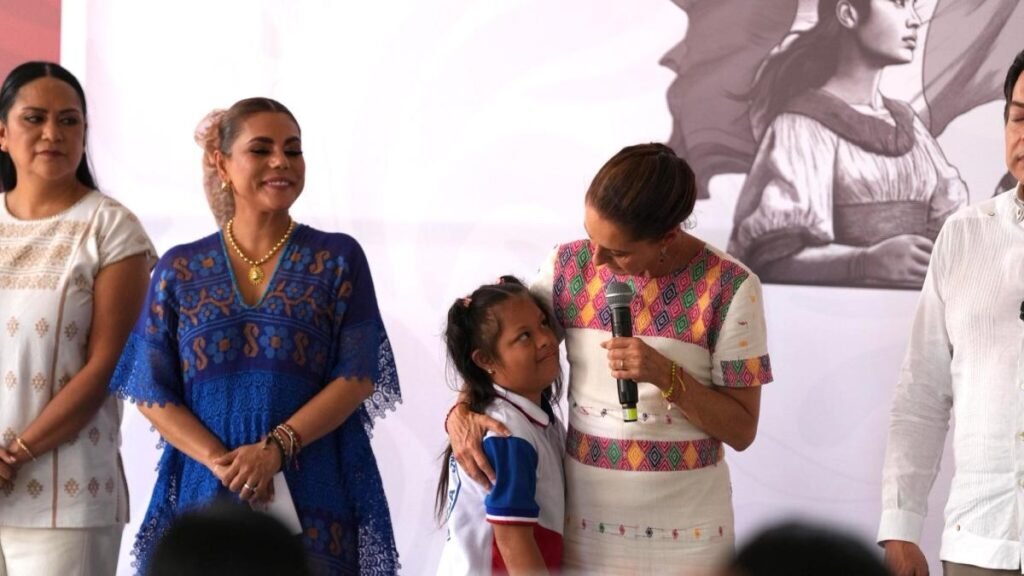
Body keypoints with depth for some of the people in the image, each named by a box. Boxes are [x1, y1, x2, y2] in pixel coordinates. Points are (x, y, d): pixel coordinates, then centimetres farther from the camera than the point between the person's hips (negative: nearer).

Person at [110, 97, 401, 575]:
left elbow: (357, 377, -3)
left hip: (314, 502, -1)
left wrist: (276, 448, -16)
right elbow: (152, 392, 2)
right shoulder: (180, 270, 8)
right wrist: (220, 462, -14)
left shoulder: (338, 259, 5)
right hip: (205, 494, 1)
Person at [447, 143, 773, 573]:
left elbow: (741, 430, -8)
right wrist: (460, 412, -10)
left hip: (685, 528, -3)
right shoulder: (569, 266, -4)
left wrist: (666, 377, -22)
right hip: (585, 518, 3)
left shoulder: (728, 287, -12)